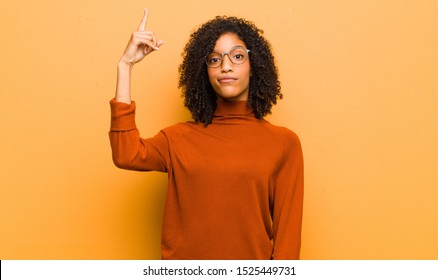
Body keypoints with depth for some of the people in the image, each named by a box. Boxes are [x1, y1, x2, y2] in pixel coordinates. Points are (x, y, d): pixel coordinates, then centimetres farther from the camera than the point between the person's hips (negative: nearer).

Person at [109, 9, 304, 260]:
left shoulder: (283, 143, -5)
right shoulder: (179, 138, 0)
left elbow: (288, 228, -6)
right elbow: (126, 156, -17)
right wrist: (126, 65, -14)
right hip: (184, 262, 1)